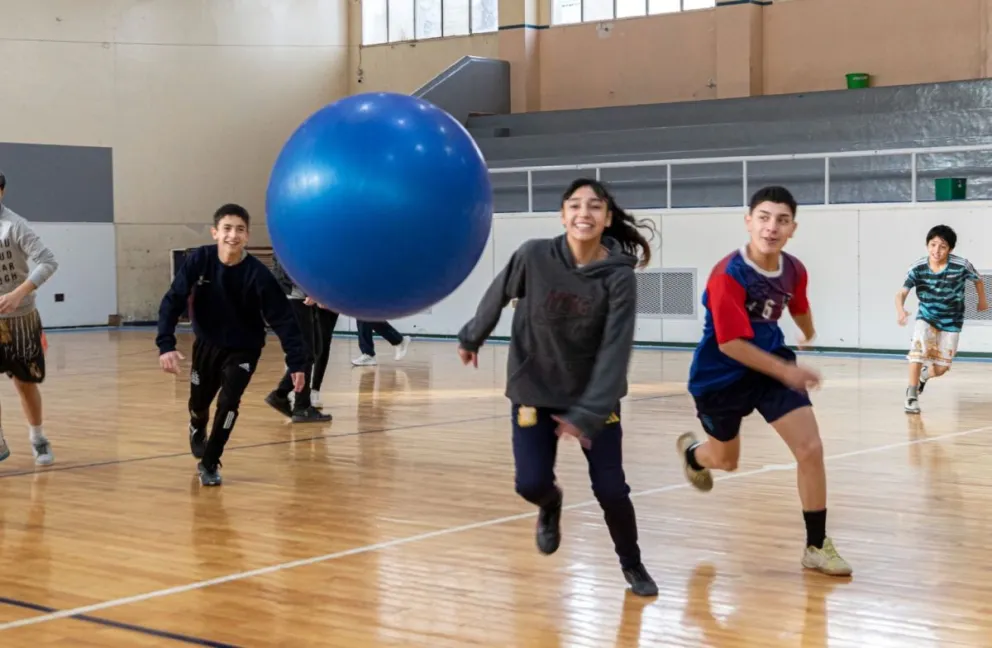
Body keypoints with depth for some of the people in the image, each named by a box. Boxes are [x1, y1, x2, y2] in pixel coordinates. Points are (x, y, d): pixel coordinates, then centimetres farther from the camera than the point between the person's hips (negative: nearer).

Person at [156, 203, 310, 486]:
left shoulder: (258, 274, -26)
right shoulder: (198, 260, -21)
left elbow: (283, 319, -23)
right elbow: (173, 301, -20)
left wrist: (297, 362, -28)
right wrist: (166, 344, -32)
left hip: (244, 349, -2)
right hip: (207, 343, 2)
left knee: (228, 402, -17)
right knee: (199, 403, 15)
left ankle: (210, 463, 5)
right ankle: (197, 430, 53)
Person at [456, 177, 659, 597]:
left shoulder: (619, 277, -18)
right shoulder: (535, 256, -16)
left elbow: (615, 351, -20)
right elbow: (497, 297, 3)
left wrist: (588, 414, -27)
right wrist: (471, 338, 17)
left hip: (594, 397, 0)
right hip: (534, 392, 1)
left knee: (611, 489, -4)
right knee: (531, 484, -9)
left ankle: (632, 565, 24)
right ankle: (551, 506, 31)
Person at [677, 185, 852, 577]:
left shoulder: (794, 271, -10)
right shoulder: (727, 275, -29)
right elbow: (730, 344, -29)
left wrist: (809, 334, 34)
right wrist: (786, 371, -33)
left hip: (772, 362, 4)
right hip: (720, 375, -4)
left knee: (810, 450, -10)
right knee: (726, 461, 17)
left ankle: (817, 546, 5)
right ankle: (692, 452, 57)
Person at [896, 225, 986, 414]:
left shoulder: (961, 266, -24)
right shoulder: (917, 268, -22)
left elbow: (978, 280, -3)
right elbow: (901, 293, -29)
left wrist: (982, 301, 15)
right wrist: (900, 310, -51)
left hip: (951, 321, 0)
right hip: (926, 317, 0)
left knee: (941, 368, 4)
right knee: (918, 350, -27)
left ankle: (925, 375, 42)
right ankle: (912, 396, -11)